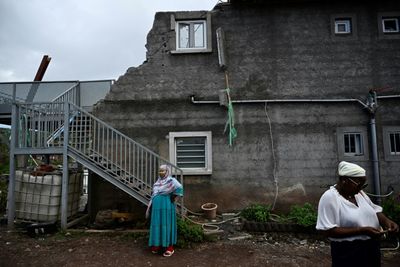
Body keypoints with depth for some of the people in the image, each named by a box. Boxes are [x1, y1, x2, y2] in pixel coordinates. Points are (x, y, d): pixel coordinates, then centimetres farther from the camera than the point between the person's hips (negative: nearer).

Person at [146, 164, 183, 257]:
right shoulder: (157, 182, 15)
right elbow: (153, 195, 19)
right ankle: (158, 245, 24)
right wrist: (150, 208, 15)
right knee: (157, 225, 10)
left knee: (166, 226, -2)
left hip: (166, 207, -6)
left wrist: (174, 198, -18)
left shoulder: (171, 181, -7)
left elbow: (179, 187, -25)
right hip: (157, 208, 6)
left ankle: (169, 248, 8)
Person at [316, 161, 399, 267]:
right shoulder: (329, 197, -21)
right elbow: (329, 230, -25)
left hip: (372, 248, 7)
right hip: (348, 253, -7)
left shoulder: (359, 193, 3)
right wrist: (362, 230, -27)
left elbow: (374, 210, 14)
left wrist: (387, 221, -7)